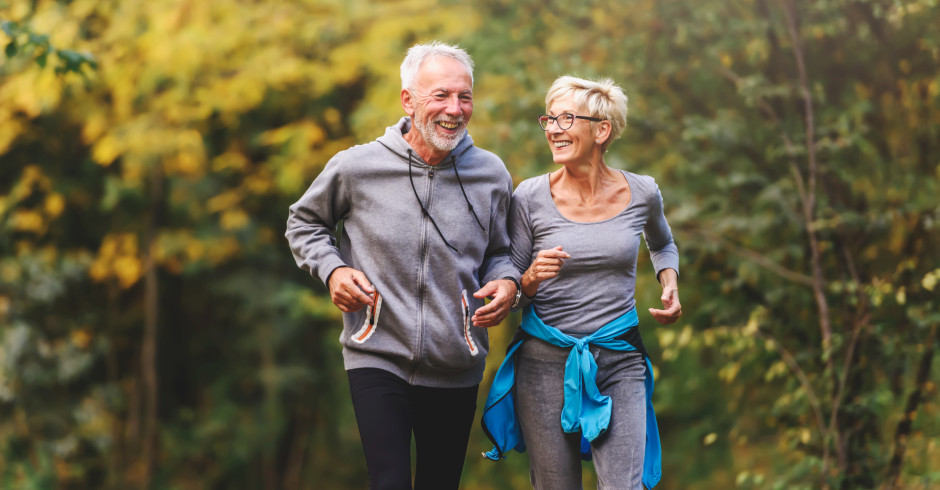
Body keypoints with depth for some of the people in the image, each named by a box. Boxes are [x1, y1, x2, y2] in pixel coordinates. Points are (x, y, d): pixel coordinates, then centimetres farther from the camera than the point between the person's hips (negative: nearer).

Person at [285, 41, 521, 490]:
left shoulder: (491, 174, 0)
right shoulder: (356, 167, -7)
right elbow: (304, 222, 10)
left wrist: (507, 283, -7)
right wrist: (331, 269, -8)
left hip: (456, 369, 3)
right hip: (379, 357, -3)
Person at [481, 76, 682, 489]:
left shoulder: (641, 194, 2)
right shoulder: (531, 197, -4)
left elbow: (662, 244, 26)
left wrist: (670, 286, 7)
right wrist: (531, 278, -19)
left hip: (620, 361, 1)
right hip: (546, 362, 0)